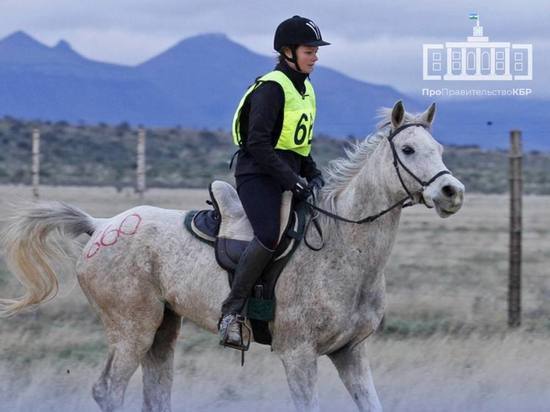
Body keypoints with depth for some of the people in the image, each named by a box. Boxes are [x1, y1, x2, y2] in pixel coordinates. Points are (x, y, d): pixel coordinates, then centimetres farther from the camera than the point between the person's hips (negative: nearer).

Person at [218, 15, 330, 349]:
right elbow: (258, 144, -19)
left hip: (288, 177, 10)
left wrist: (313, 174, 8)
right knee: (271, 235, -31)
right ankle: (232, 312, -26)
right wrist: (291, 180, -23)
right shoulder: (272, 88, -11)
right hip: (259, 174, -10)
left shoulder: (306, 90, 17)